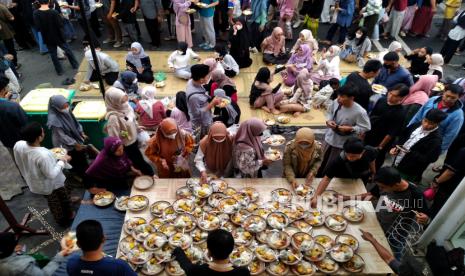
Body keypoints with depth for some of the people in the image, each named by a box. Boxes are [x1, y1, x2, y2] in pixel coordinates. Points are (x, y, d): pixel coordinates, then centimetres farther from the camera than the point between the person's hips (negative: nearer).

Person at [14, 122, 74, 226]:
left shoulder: (18, 145, -21)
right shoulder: (43, 155, -43)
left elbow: (20, 163, -2)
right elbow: (51, 175, -30)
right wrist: (62, 161, -21)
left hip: (34, 183, 7)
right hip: (51, 184, -7)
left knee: (52, 202, 32)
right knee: (64, 199, 25)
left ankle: (59, 219, 55)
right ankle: (68, 217, 50)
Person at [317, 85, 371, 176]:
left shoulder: (359, 112, -28)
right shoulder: (336, 102, -13)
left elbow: (366, 128, -16)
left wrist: (350, 128, -27)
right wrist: (328, 121, -13)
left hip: (343, 144, -5)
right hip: (329, 138, 5)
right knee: (323, 162, 24)